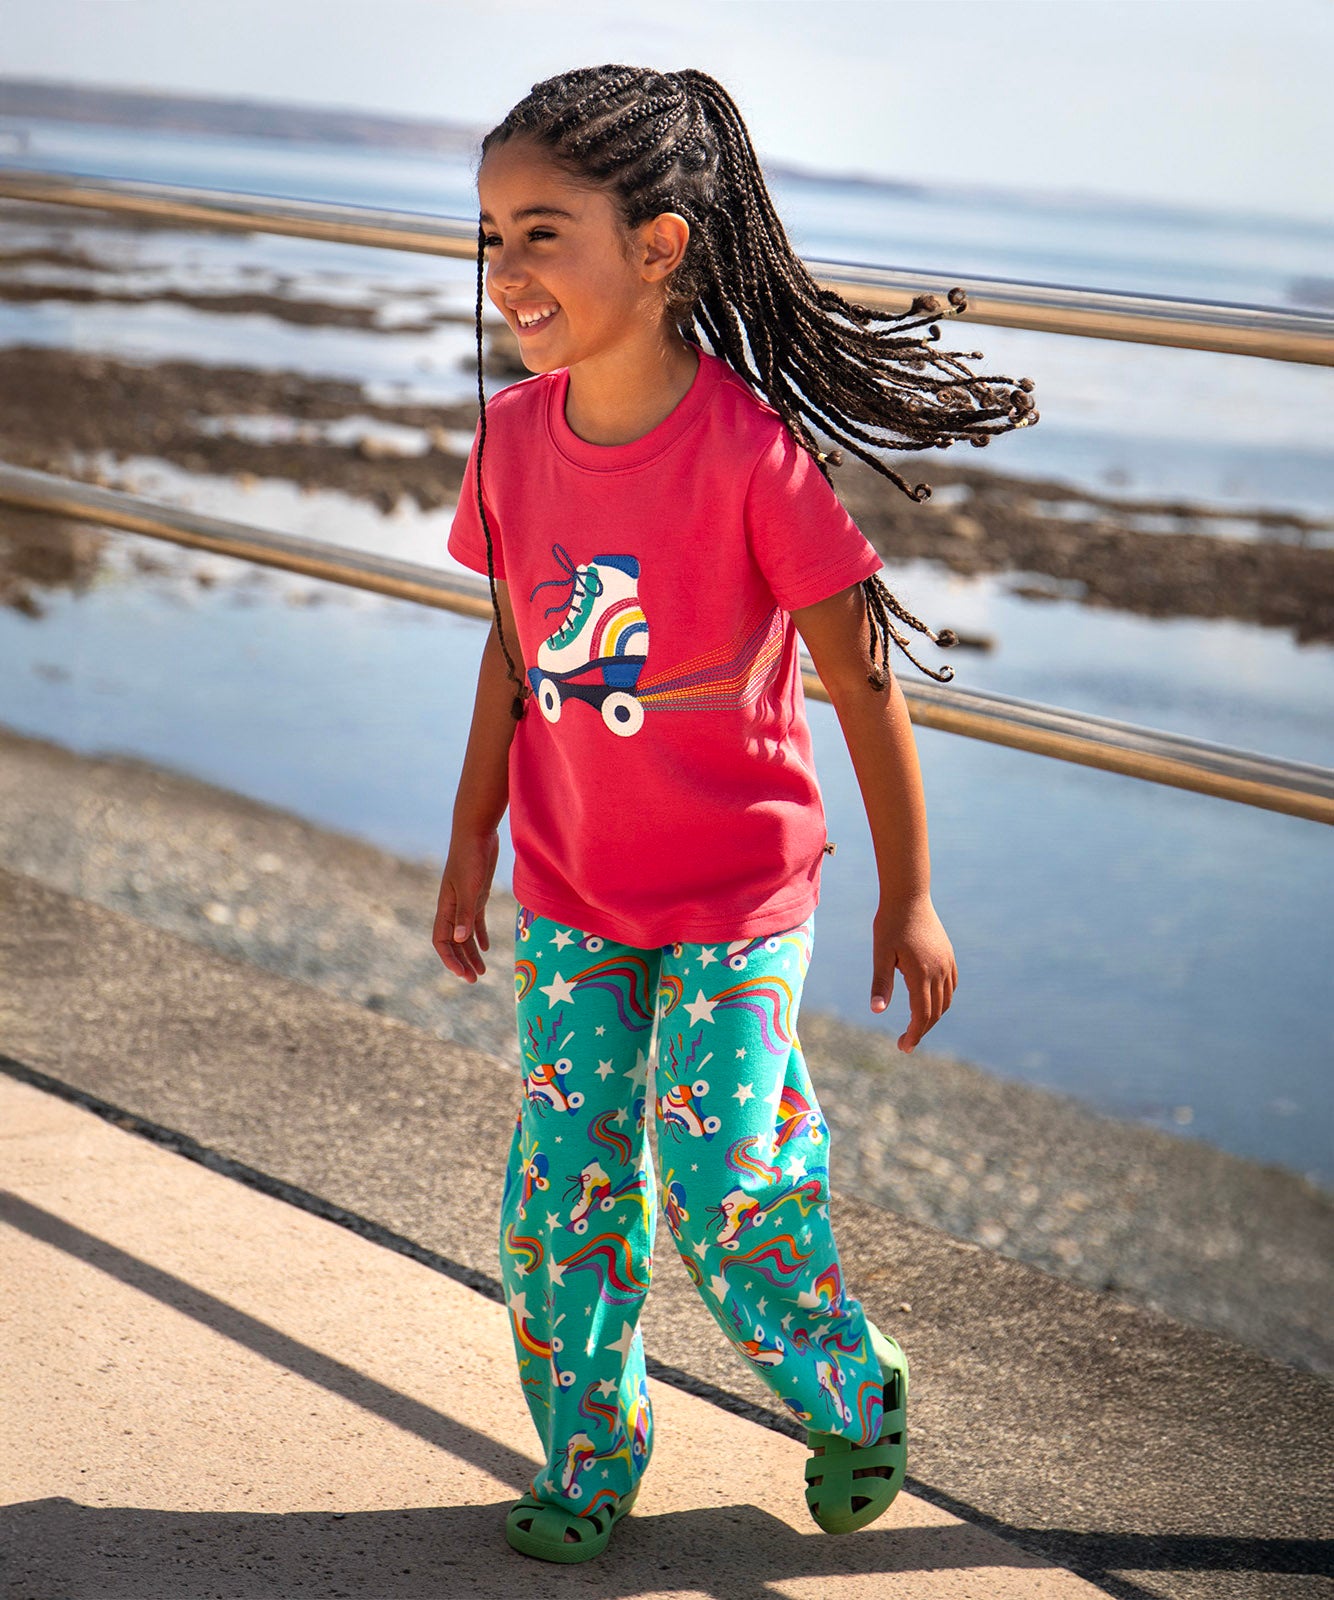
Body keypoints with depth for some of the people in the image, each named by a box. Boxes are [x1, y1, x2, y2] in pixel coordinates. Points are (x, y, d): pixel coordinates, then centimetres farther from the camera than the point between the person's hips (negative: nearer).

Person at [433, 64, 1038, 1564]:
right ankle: (589, 1463, 28)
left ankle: (854, 1395, 27)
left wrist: (908, 895, -8)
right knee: (561, 1192, 7)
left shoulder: (752, 445, -21)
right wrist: (471, 849, 13)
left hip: (737, 894, -5)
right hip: (569, 893, 5)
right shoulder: (513, 435, -6)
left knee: (725, 1193, -2)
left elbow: (859, 673, -13)